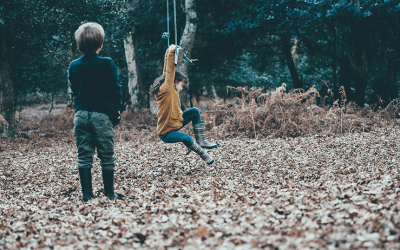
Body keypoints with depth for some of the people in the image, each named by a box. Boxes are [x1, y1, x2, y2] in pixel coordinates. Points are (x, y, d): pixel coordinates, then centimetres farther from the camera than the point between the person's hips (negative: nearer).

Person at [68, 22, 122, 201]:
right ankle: (109, 194, 11)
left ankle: (87, 194, 9)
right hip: (102, 114, -3)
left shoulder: (74, 66, 4)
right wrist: (116, 112, 7)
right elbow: (115, 90, -4)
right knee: (106, 157, 6)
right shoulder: (107, 64, -8)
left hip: (81, 114, 3)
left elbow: (73, 91, 13)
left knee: (84, 156, 8)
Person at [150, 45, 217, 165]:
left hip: (176, 122, 10)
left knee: (195, 111, 6)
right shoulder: (166, 89, -19)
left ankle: (201, 140, 5)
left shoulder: (171, 90, 6)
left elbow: (167, 70, 12)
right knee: (185, 137, -36)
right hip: (166, 132, -10)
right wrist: (171, 52, -26)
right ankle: (203, 155, -17)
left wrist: (169, 51, 14)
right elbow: (170, 71, -25)